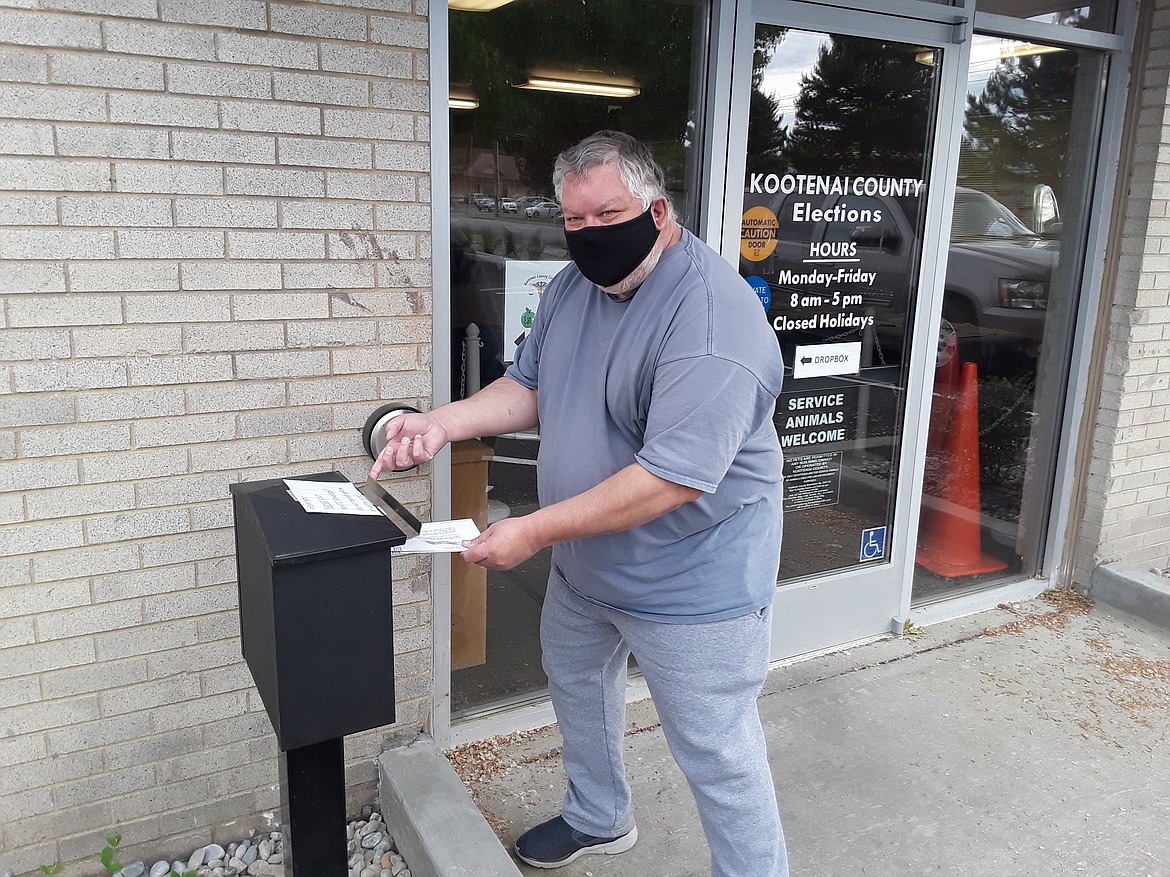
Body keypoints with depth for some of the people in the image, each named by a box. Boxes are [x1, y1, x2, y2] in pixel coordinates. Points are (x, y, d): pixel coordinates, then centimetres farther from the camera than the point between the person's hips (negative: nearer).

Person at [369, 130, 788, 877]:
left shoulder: (713, 320, -29)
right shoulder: (576, 284, 0)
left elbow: (671, 478, -32)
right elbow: (531, 388, 9)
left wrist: (534, 532, -29)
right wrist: (444, 422, -8)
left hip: (692, 583, -9)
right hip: (584, 564, 9)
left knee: (719, 758, 4)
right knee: (577, 685, 28)